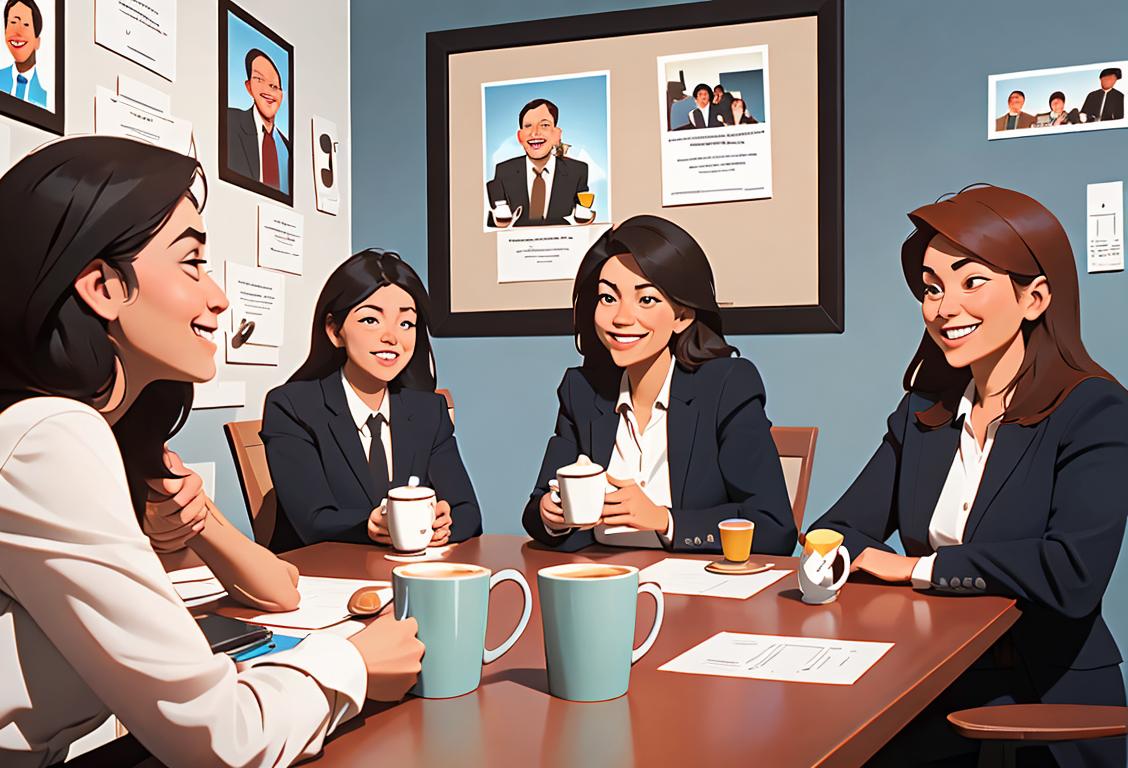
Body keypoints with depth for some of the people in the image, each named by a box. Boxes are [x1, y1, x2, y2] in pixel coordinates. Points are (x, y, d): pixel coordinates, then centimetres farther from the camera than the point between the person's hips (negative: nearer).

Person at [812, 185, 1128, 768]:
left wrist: (916, 567, -13)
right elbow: (843, 528, 6)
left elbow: (1075, 573, -23)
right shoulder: (925, 409, 9)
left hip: (1044, 700, -5)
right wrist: (835, 555, -18)